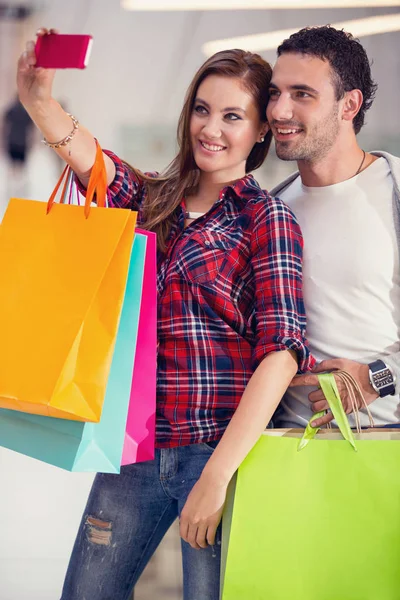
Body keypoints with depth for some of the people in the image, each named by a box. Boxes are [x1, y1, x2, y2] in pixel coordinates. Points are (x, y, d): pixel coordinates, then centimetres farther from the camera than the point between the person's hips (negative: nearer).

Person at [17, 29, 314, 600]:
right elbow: (85, 154, -10)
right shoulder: (152, 198, 11)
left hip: (221, 450, -4)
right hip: (134, 448, 5)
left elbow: (281, 352, -13)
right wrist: (39, 100, -32)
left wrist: (217, 475, -21)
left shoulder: (268, 219, -3)